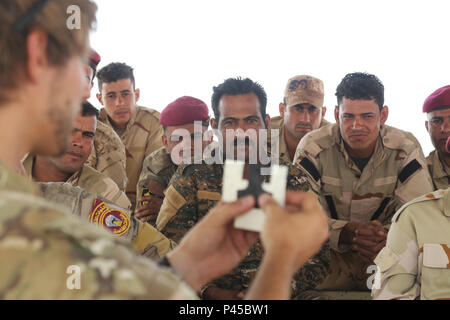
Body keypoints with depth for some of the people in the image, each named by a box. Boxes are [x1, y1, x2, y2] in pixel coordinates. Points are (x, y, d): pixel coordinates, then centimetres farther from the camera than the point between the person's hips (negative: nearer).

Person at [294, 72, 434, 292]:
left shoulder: (406, 148, -8)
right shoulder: (313, 148, -12)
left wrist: (387, 238, -34)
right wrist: (348, 232, -35)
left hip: (387, 257, 1)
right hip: (327, 255, -1)